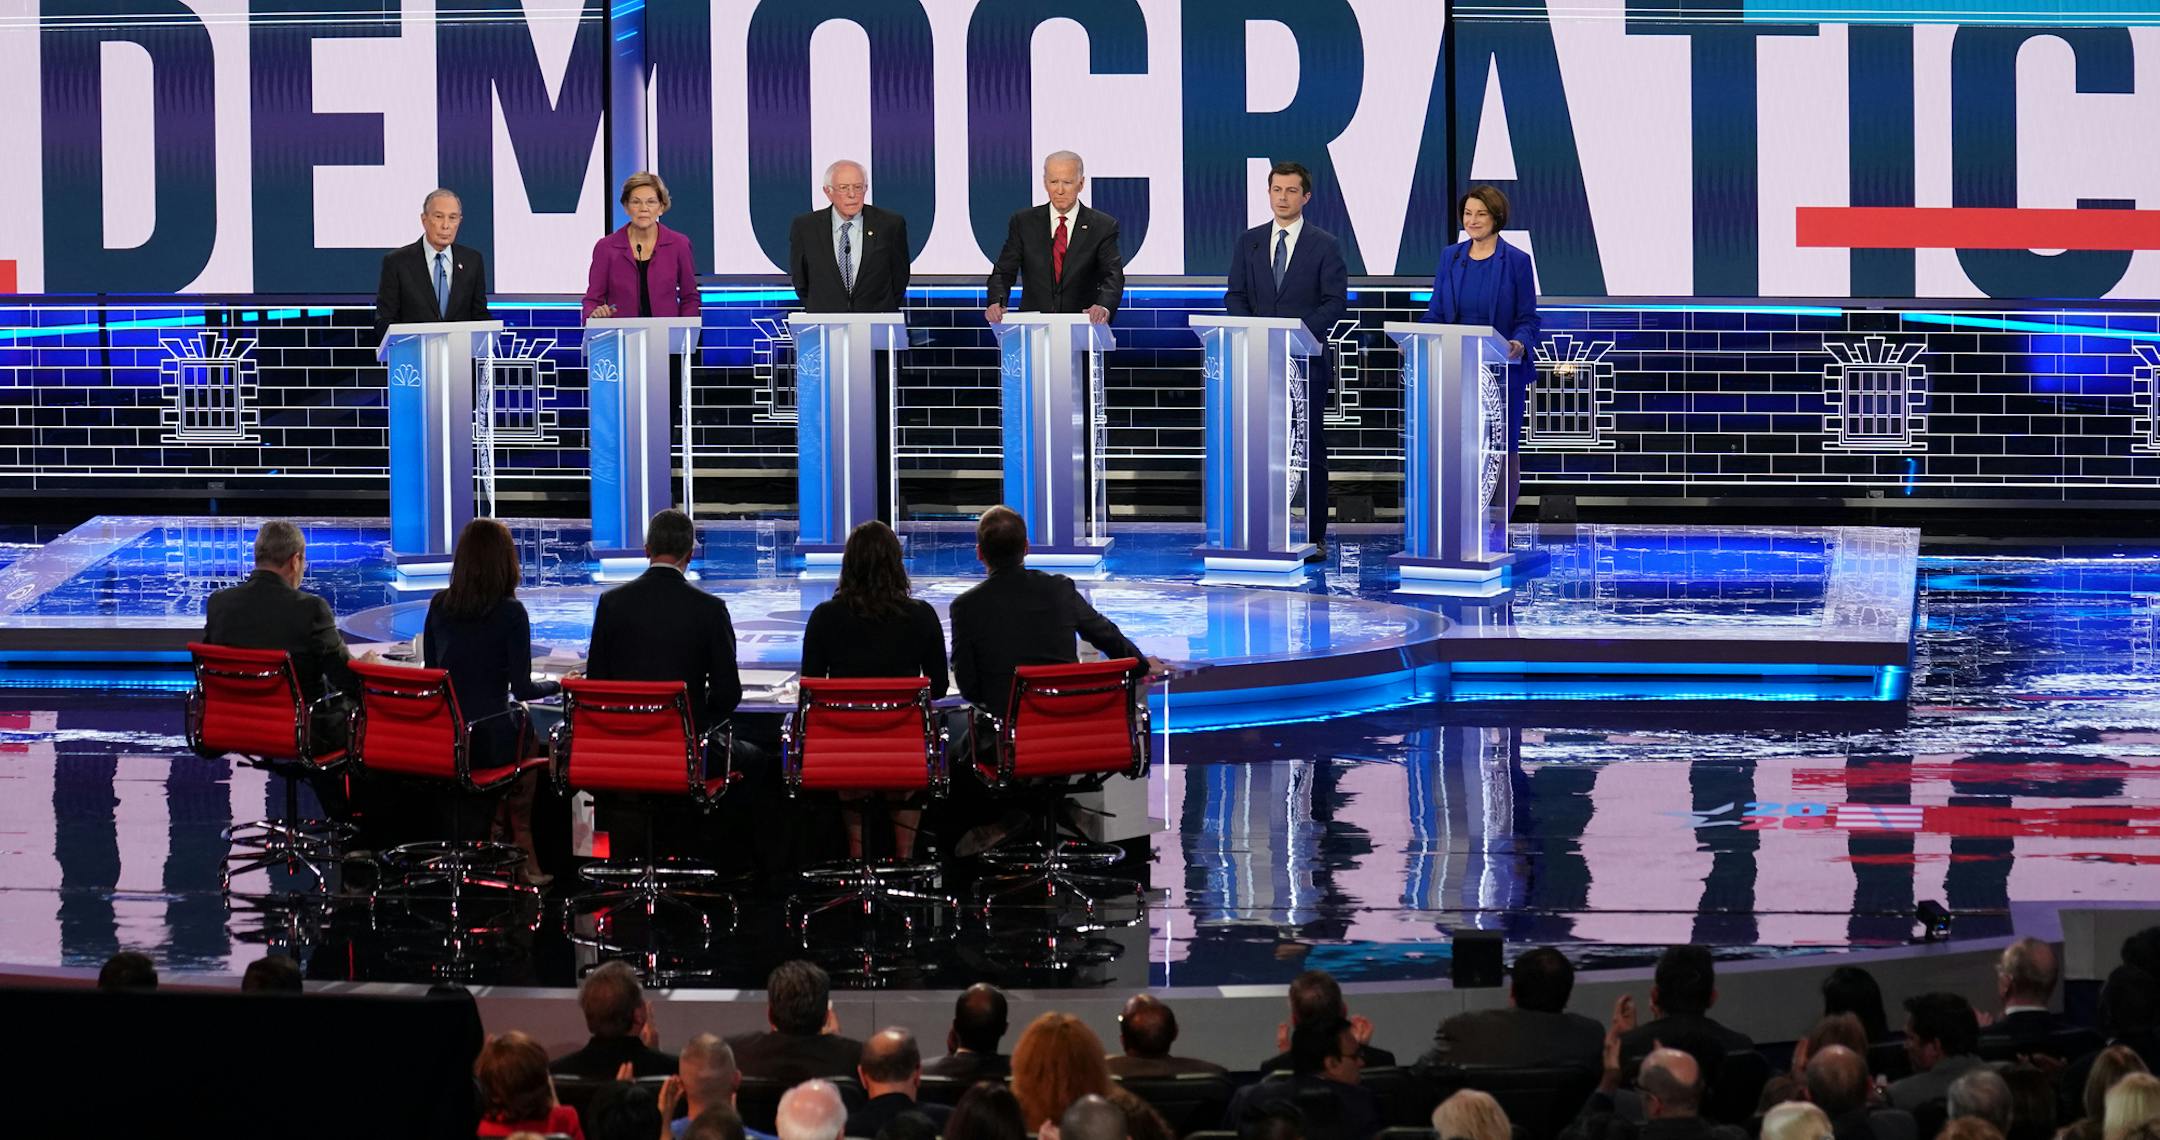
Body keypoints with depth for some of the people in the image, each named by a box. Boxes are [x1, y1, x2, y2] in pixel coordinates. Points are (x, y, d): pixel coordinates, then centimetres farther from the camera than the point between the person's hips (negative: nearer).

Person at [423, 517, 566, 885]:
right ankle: (522, 852, 31)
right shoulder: (510, 613, -11)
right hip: (489, 741, -5)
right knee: (531, 741, 28)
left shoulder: (439, 606, 3)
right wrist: (561, 684, 10)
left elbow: (431, 674, 11)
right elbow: (522, 689, -10)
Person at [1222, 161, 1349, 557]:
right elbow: (1235, 296, 10)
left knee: (1310, 448, -2)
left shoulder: (1325, 245, 2)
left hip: (1307, 359, -3)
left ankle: (1314, 535, -1)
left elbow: (1335, 302, -3)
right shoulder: (1249, 242, 12)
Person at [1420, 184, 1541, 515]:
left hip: (1503, 371, -3)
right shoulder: (1450, 257, 8)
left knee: (1504, 451, 3)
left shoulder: (1516, 261, -2)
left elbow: (1528, 319, -2)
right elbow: (1435, 314, 10)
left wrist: (1520, 345, -23)